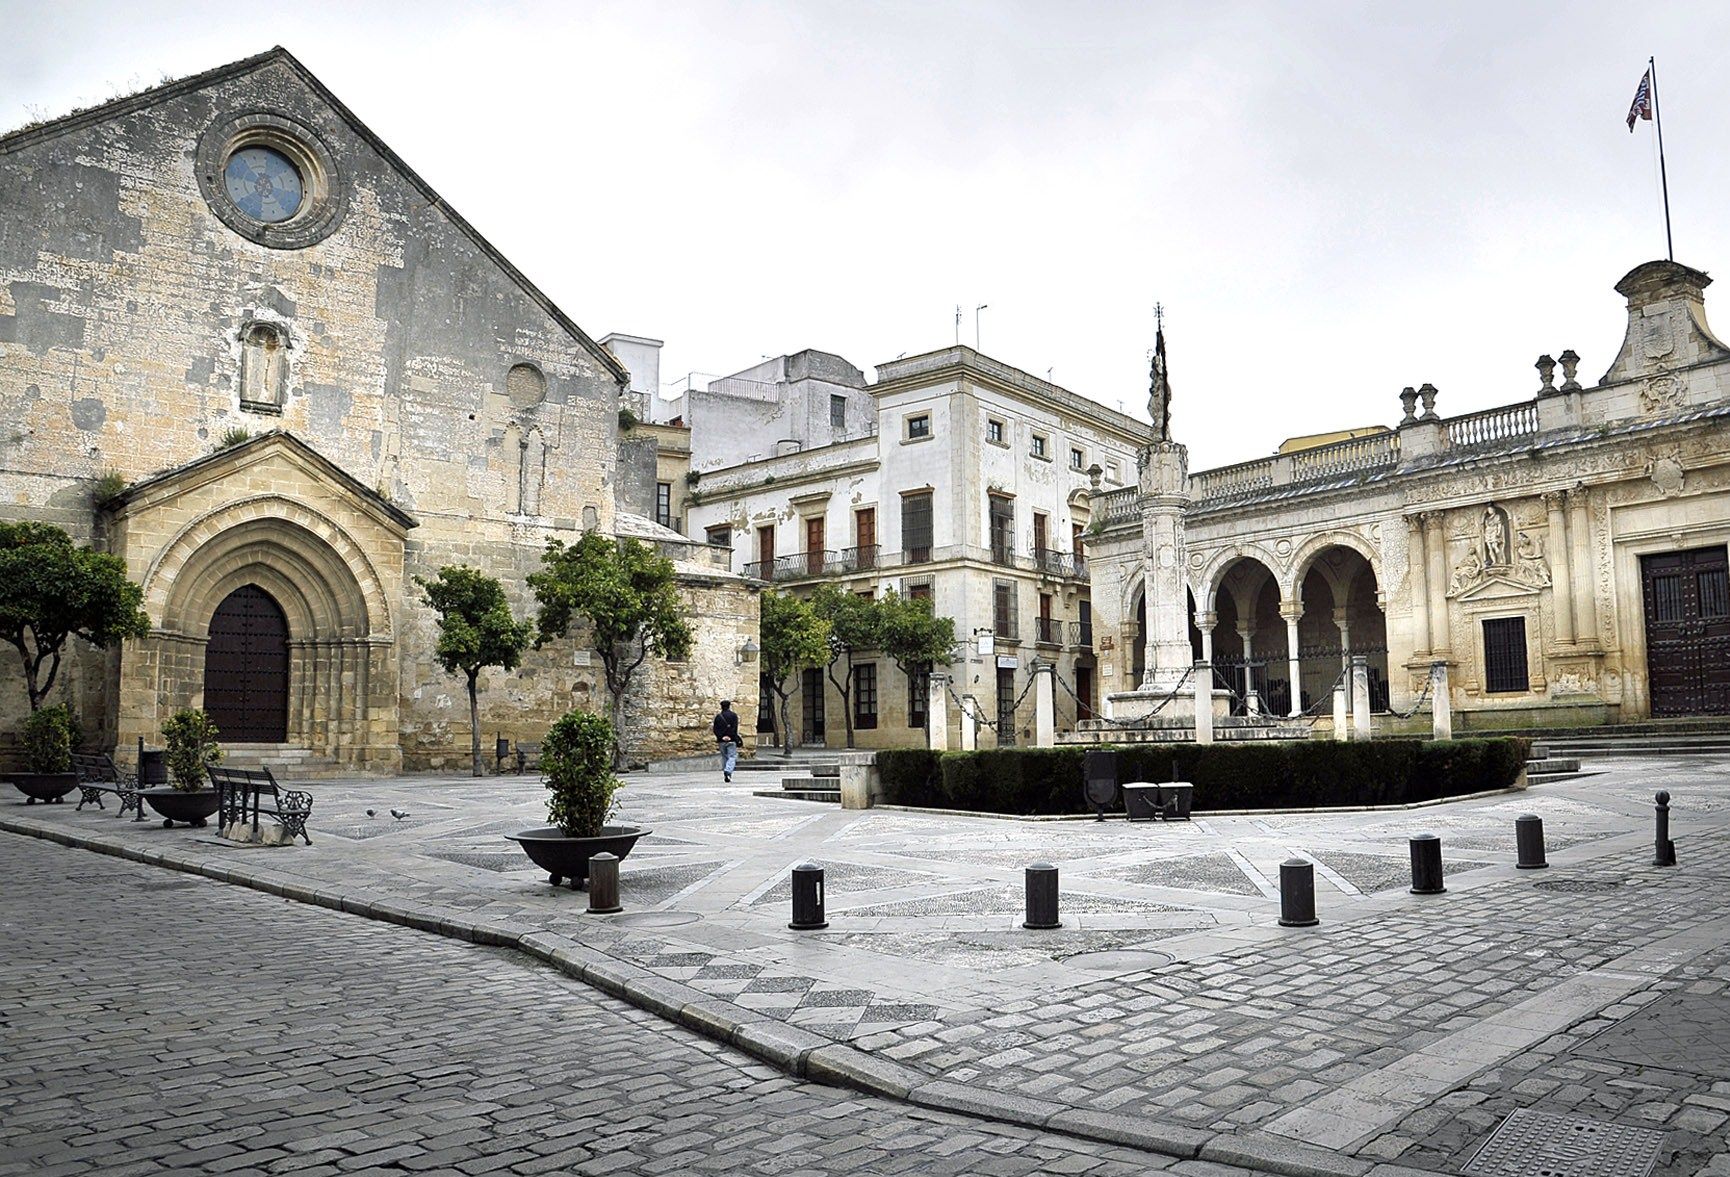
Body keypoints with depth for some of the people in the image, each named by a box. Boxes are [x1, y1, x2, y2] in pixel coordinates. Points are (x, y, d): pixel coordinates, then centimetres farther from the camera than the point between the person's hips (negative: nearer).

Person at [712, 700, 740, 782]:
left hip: (721, 741, 3)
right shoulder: (734, 715, -1)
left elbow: (715, 729, 1)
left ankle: (725, 775, 14)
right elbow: (735, 728, -8)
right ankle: (728, 771, -26)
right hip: (731, 740, -3)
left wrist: (721, 737, -5)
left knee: (724, 757, 13)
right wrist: (731, 736, -7)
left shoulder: (718, 716, 7)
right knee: (732, 757, -3)